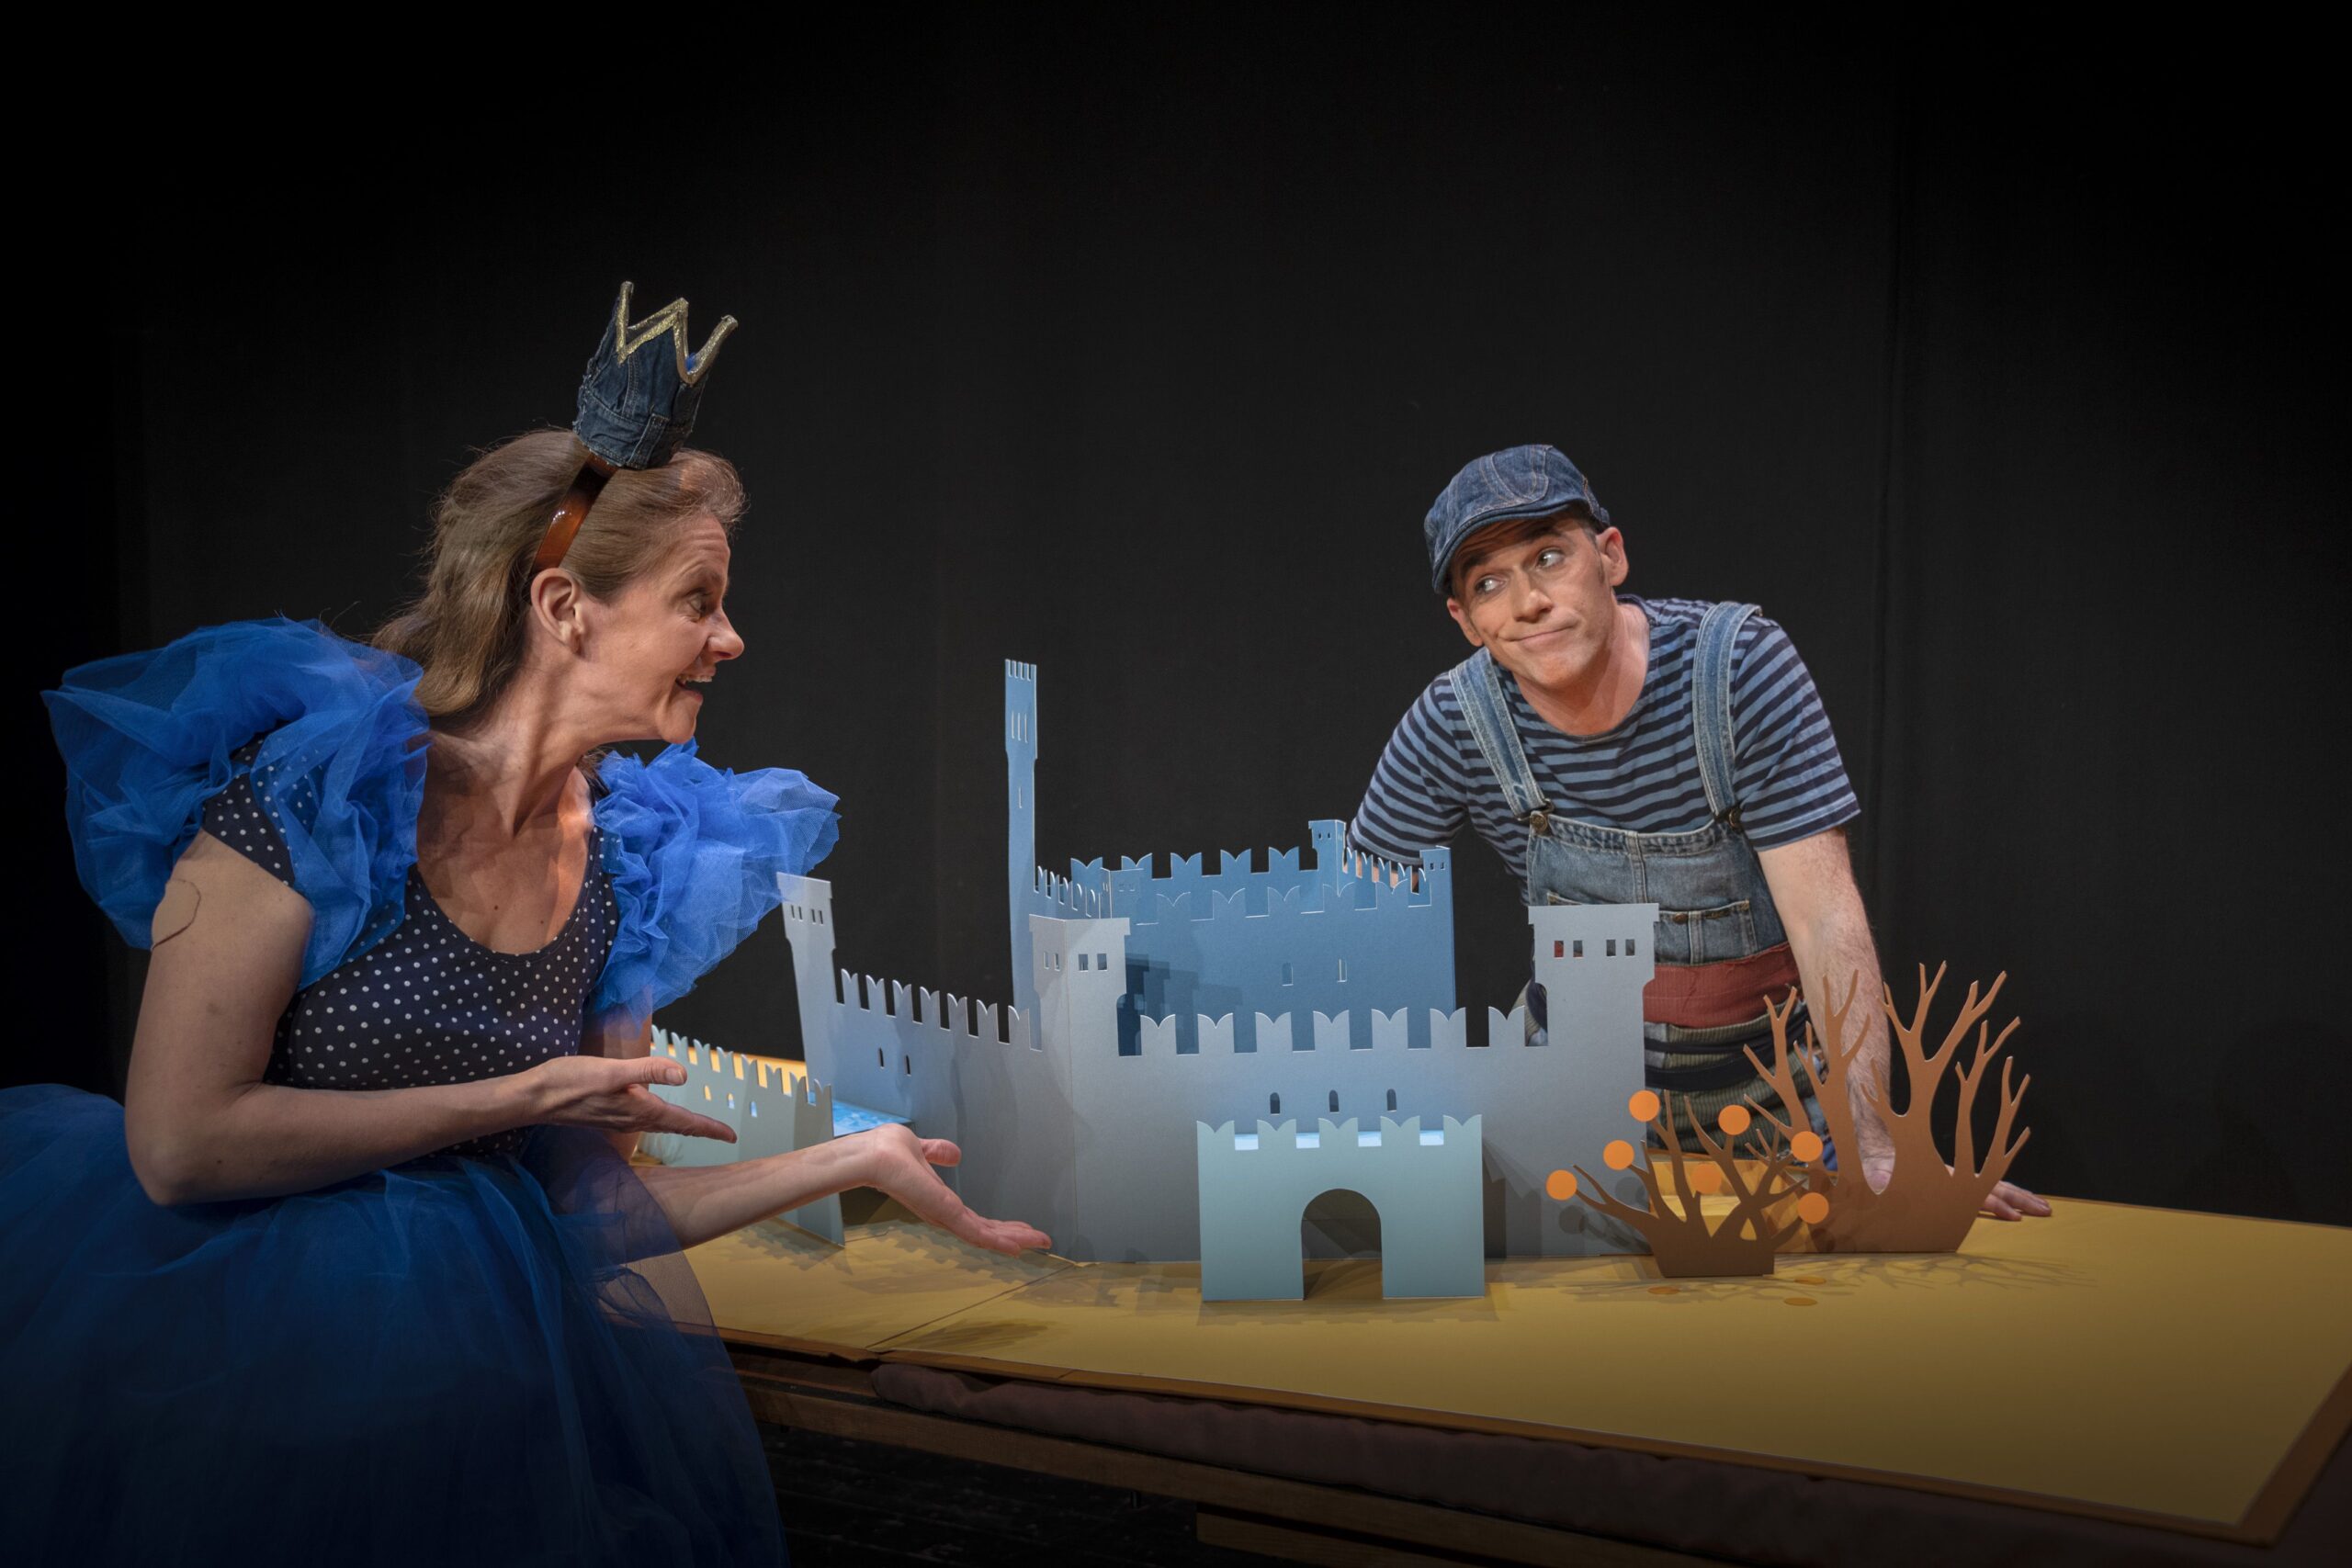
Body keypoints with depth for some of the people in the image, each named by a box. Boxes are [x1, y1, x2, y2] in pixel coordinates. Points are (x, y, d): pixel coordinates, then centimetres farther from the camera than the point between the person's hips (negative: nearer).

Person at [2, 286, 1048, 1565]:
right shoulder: (322, 772, -11)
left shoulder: (627, 868, 4)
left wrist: (862, 1158, 2)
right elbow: (182, 1143, -16)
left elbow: (589, 1205, 8)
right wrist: (522, 1099, -13)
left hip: (456, 1380, 5)